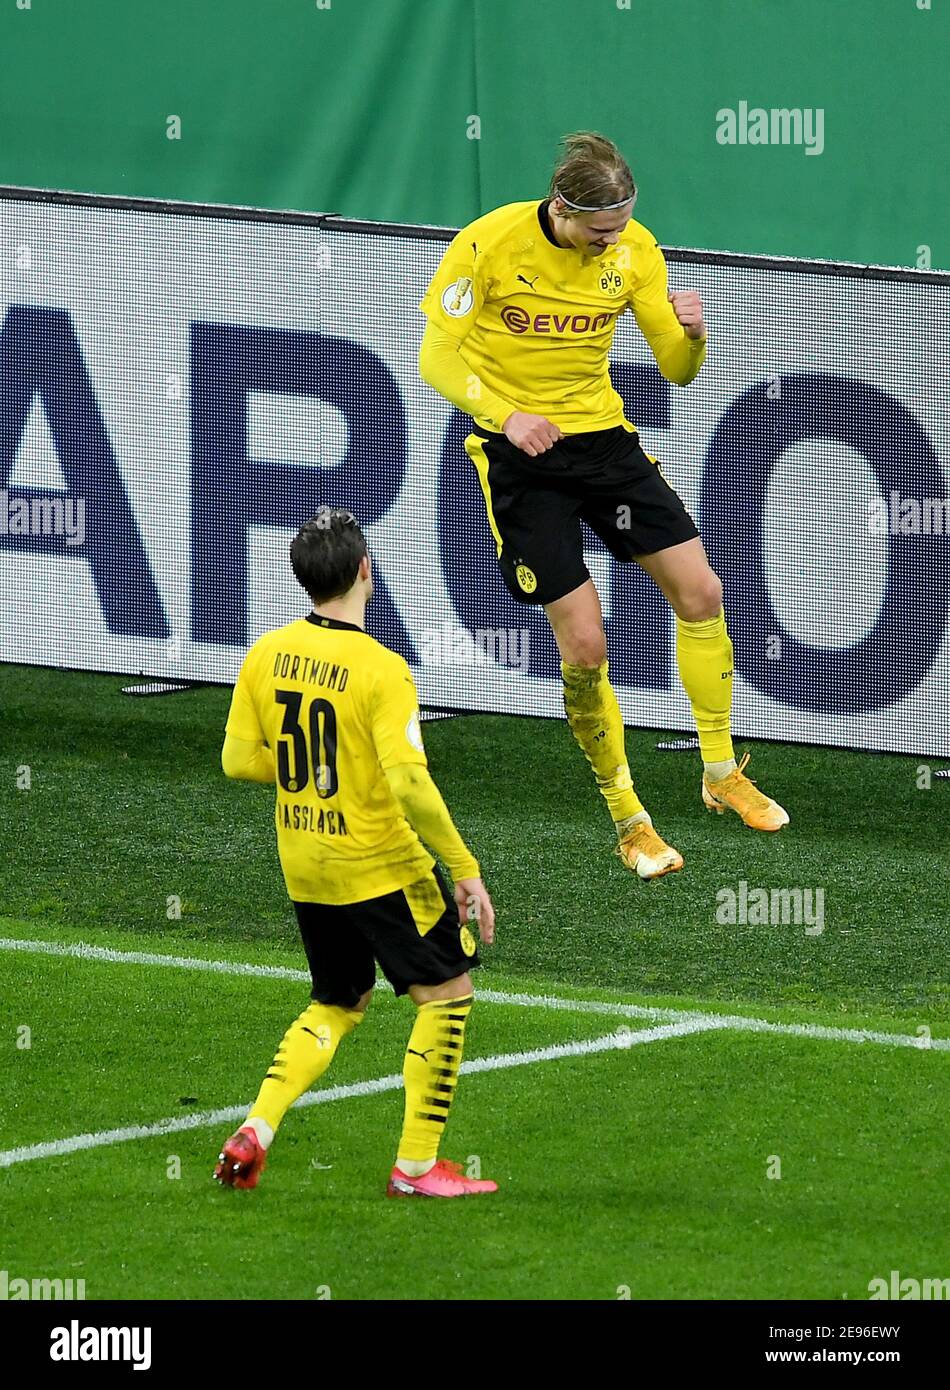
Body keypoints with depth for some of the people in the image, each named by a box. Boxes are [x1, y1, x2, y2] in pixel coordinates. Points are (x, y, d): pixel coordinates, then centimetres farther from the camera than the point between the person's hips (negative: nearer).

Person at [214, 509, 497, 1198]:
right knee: (448, 993, 8)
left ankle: (255, 1132, 7)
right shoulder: (381, 670, -20)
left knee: (339, 1005, 22)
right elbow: (410, 785, -25)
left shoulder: (268, 653, -2)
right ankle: (417, 1165, 7)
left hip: (303, 869, 7)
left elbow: (239, 759, 4)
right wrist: (466, 869, -17)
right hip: (381, 866, -7)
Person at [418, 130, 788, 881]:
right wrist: (505, 415, -30)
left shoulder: (634, 249, -6)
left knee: (700, 592, -2)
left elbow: (676, 370, -1)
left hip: (603, 435, 4)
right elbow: (437, 359, -14)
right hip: (520, 453, -4)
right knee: (584, 643, -8)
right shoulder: (490, 242, -18)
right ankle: (628, 817, 11)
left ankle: (722, 772, 19)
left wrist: (693, 334, -25)